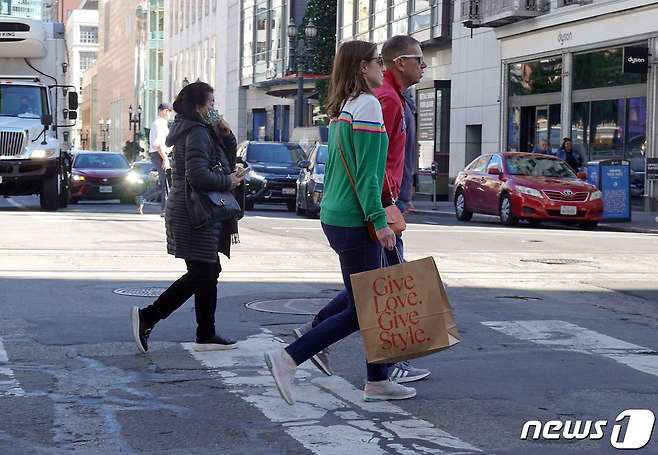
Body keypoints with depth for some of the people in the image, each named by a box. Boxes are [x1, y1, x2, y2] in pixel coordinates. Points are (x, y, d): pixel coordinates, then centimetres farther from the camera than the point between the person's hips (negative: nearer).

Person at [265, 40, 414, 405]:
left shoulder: (340, 109, 15)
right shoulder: (367, 105, -13)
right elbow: (367, 172, -18)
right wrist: (379, 220, -18)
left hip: (335, 215, 10)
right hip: (354, 221, -10)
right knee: (360, 311, -2)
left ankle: (378, 381, 19)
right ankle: (288, 358, -4)